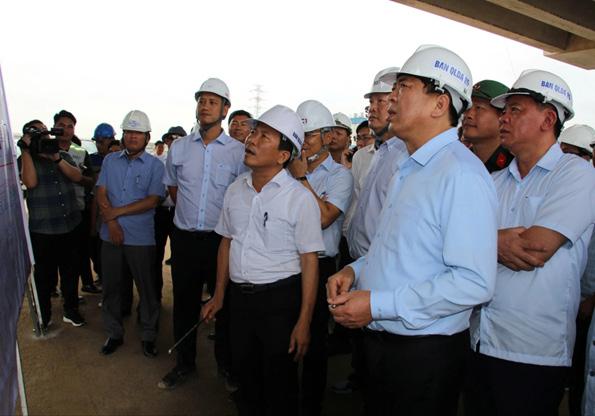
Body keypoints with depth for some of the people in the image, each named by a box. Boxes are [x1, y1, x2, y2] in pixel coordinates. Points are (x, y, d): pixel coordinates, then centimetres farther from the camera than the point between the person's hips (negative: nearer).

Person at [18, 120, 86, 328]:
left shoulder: (64, 155, 9)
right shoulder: (27, 159, 0)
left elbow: (77, 176, -6)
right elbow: (30, 182, -19)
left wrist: (56, 158, -17)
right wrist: (26, 150, -15)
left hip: (70, 226, 3)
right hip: (42, 230, -3)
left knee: (70, 272, 13)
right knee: (45, 275, 5)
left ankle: (71, 310, 29)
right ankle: (43, 316, 23)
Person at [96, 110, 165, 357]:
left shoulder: (155, 165, -3)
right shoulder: (110, 160, 8)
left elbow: (152, 201, -11)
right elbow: (101, 194, 3)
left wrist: (115, 212, -12)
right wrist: (111, 223, -10)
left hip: (141, 238, -3)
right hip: (111, 235, 4)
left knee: (146, 289, 6)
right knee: (111, 287, 13)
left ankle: (149, 336, 23)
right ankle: (114, 334, 30)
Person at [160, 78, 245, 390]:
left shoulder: (238, 151, -5)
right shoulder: (178, 147, 5)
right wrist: (190, 212, 13)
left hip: (222, 237, -2)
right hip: (184, 237, 3)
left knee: (224, 303, 10)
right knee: (184, 302, 15)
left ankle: (226, 364, 31)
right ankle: (184, 363, 35)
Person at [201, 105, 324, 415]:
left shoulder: (300, 198, -14)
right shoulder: (235, 190, 4)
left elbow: (309, 261, -14)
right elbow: (227, 242, 12)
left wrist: (304, 322, -15)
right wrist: (219, 296, 15)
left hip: (280, 299, -5)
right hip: (240, 295, 5)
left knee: (279, 386, 12)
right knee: (246, 375, 23)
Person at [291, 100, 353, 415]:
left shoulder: (340, 175, -3)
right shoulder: (289, 169, 9)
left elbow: (323, 217, -18)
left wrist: (301, 178, -13)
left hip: (319, 266, -4)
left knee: (314, 342, 10)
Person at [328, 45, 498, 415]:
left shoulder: (462, 173, -20)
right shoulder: (409, 169, 10)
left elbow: (474, 283, -26)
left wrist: (377, 305, -23)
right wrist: (355, 271, 1)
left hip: (426, 352, -8)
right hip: (380, 340, 8)